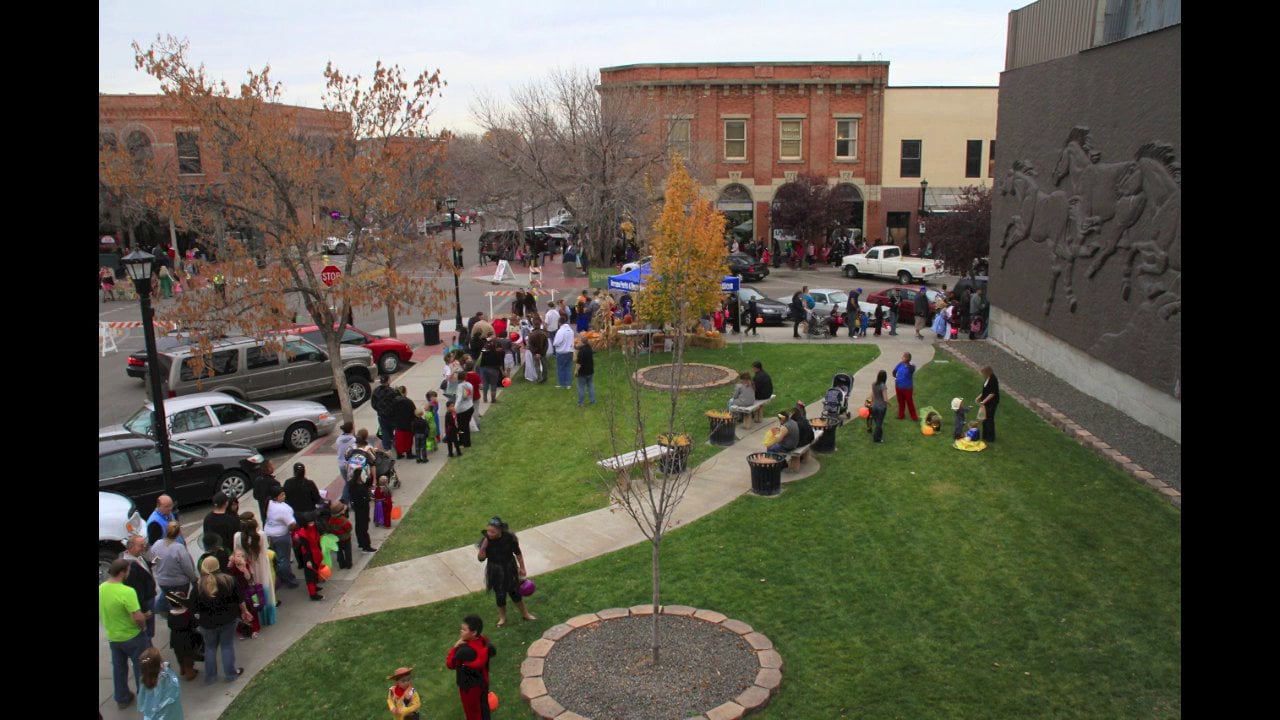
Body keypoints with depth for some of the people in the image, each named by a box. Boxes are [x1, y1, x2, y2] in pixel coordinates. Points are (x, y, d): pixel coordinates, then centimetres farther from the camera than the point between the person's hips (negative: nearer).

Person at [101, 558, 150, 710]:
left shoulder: (101, 589, -9)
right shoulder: (127, 592, -31)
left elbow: (103, 612, 7)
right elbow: (138, 618, -31)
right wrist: (143, 626, -10)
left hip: (112, 637, 6)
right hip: (132, 637, -6)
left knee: (118, 668, 22)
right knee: (141, 667, 14)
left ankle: (122, 699, 37)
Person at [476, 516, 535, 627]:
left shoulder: (509, 537, -23)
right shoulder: (486, 539, -22)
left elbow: (517, 553, -7)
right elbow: (481, 559, -17)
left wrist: (522, 568, 1)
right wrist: (483, 547, -35)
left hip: (510, 569, 0)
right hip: (495, 571, 0)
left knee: (515, 592, 17)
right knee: (500, 595, 15)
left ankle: (525, 613, 41)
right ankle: (502, 617, 42)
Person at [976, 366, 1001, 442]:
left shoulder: (993, 380, -22)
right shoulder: (987, 379, 5)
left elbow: (992, 393, -23)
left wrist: (984, 401, -23)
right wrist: (979, 397, 8)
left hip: (991, 403, -9)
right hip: (986, 402, 9)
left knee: (989, 420, 1)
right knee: (985, 419, 17)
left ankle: (990, 439, 13)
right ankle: (985, 437, 30)